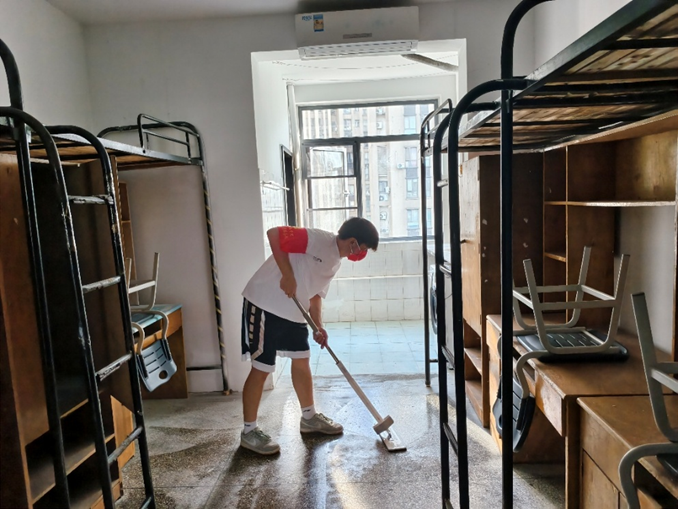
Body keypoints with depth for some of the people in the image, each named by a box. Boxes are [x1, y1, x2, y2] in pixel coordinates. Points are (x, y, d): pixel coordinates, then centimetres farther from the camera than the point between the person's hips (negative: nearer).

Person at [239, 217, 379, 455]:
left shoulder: (335, 262, 10)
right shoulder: (318, 239, -18)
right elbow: (273, 234, -24)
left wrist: (318, 326, 4)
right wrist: (288, 275, -25)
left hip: (293, 311, 10)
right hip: (265, 304, -9)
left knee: (302, 360, 16)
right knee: (262, 368, -1)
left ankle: (309, 417, 33)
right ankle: (249, 431, 14)